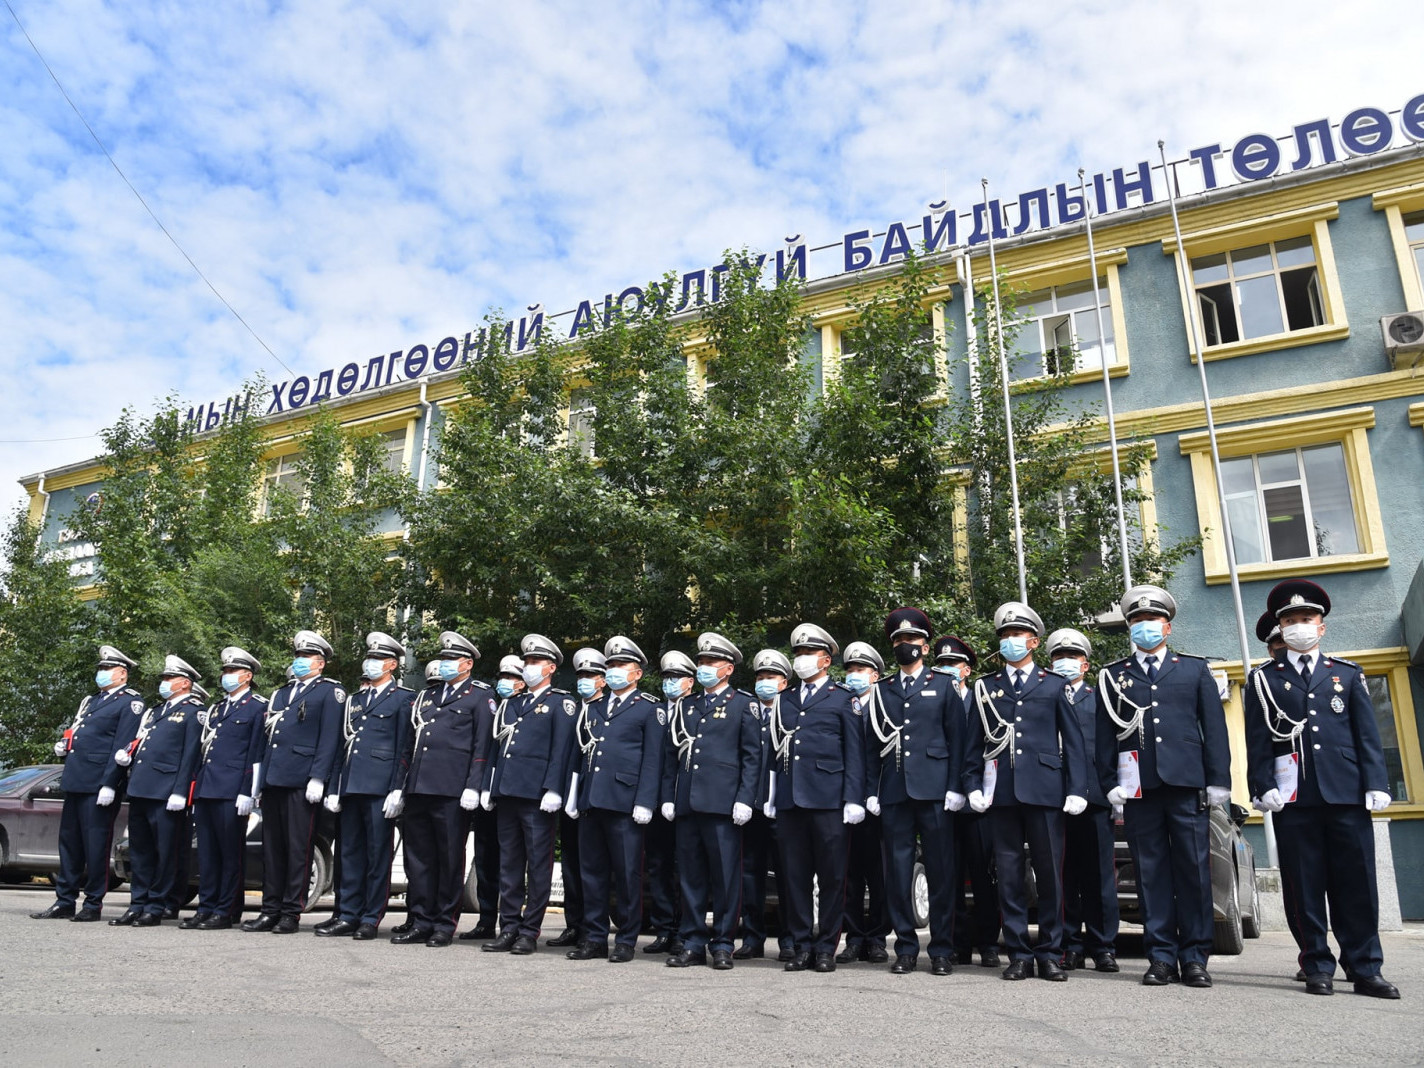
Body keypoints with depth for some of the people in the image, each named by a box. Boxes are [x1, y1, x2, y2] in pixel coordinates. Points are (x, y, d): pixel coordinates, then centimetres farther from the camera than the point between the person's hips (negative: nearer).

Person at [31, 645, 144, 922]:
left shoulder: (130, 702, -6)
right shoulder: (91, 701, 21)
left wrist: (110, 784, -19)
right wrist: (63, 745, 5)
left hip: (99, 785, -8)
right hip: (75, 782, 8)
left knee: (95, 846, -2)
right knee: (69, 842, 12)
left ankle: (93, 905, 7)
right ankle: (65, 903, 20)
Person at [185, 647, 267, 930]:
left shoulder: (258, 707, -1)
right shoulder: (216, 708, 22)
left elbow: (256, 753, -8)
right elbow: (203, 747, 24)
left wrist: (247, 793, -14)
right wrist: (195, 786, 16)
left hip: (232, 792, -7)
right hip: (205, 790, 7)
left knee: (231, 853, -2)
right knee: (206, 853, 10)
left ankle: (225, 912, 4)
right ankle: (206, 909, 17)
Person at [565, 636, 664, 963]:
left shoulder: (649, 710, 3)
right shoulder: (593, 708, 19)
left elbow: (652, 760, -3)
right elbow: (580, 754, 19)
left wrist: (644, 803, -11)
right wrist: (572, 796, 12)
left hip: (624, 801, -5)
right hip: (591, 800, 5)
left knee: (627, 873, 1)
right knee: (592, 871, 9)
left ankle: (626, 940, 12)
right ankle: (594, 938, 19)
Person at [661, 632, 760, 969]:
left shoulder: (743, 704, 3)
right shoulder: (687, 707, 17)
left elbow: (752, 756, -2)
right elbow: (672, 755, 17)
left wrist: (744, 799, -10)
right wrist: (668, 797, 10)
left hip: (722, 803, -5)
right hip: (687, 803, 5)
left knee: (725, 876, 1)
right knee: (690, 875, 9)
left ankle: (722, 945, 13)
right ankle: (694, 944, 18)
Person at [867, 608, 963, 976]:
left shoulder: (943, 687, 9)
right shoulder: (882, 691, 15)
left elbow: (956, 740, 4)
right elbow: (873, 744, 13)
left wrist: (955, 788, -5)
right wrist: (872, 791, 5)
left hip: (933, 791, -2)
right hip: (894, 793, 2)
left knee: (940, 872, 1)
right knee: (898, 873, 4)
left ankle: (942, 949, 12)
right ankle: (906, 948, 13)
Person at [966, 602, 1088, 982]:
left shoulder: (1053, 686, 10)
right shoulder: (986, 688, 13)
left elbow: (1074, 742, 7)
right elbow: (974, 743, 12)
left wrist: (1076, 790, -2)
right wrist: (973, 787, 2)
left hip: (1044, 791, -1)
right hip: (1001, 793, 1)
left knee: (1050, 874, 3)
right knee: (1009, 875, 4)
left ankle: (1050, 953, 14)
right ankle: (1019, 953, 13)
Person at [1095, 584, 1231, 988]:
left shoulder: (1195, 669, 13)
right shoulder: (1112, 676, 13)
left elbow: (1214, 728, 8)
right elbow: (1105, 734, 9)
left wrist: (1218, 781, 1)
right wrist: (1110, 784, 1)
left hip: (1187, 785, 0)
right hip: (1139, 788, 0)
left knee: (1194, 871, 1)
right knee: (1151, 872, 3)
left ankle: (1195, 958, 10)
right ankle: (1161, 957, 9)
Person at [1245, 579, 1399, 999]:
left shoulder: (1348, 674, 14)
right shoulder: (1262, 680, 10)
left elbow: (1368, 736, 9)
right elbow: (1257, 741, 4)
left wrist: (1375, 786, 0)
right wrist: (1264, 787, -5)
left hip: (1347, 793, 1)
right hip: (1293, 798, -1)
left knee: (1357, 884, 3)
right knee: (1303, 887, 2)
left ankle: (1366, 969, 13)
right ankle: (1318, 968, 11)